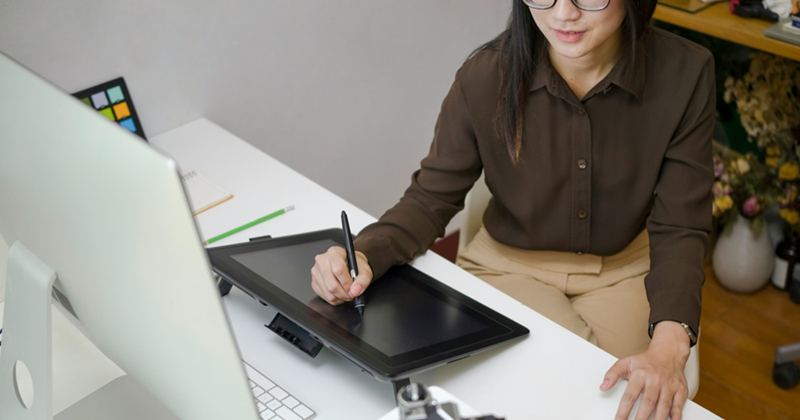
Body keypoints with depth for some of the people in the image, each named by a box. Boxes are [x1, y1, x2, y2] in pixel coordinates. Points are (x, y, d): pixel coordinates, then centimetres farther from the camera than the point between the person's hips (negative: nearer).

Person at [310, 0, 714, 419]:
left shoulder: (683, 73, -17)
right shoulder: (485, 77, -19)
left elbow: (679, 228, -17)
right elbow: (432, 198, -7)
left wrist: (668, 345, -34)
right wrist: (363, 255, -29)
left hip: (626, 271, 1)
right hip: (510, 268, 0)